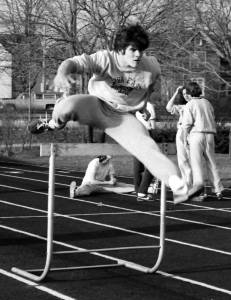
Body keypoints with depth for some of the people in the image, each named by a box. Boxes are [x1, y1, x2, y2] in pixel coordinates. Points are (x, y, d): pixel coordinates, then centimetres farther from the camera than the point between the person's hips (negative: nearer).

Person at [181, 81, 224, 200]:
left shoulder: (189, 105, -4)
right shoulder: (207, 103, 14)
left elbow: (187, 124, -12)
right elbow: (213, 119, 15)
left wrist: (185, 138, 0)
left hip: (196, 134, -5)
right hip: (210, 134, 5)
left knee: (197, 164, -2)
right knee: (211, 163, 12)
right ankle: (218, 190, 8)